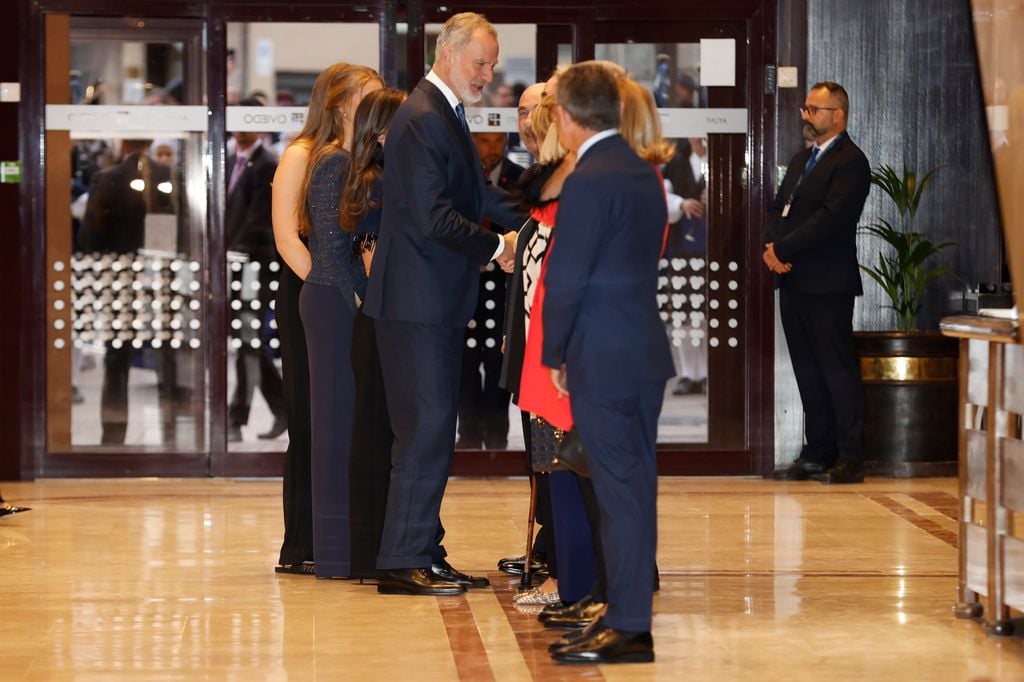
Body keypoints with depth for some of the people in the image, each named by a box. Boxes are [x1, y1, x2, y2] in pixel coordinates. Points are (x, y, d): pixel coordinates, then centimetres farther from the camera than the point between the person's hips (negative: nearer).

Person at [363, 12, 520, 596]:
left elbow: (478, 196, 17)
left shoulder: (446, 115, 17)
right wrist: (496, 247, -12)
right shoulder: (423, 119, -16)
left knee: (435, 427, 13)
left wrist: (532, 223, 2)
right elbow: (433, 217, -22)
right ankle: (404, 562, -4)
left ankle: (425, 553, 19)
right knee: (428, 425, -8)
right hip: (418, 301, -10)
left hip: (439, 301, 10)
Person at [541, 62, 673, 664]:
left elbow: (565, 280, -16)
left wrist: (556, 355, -3)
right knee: (636, 486, 12)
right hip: (646, 351, 9)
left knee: (621, 490, -5)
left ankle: (629, 628, -2)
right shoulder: (644, 173, 11)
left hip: (604, 362, -9)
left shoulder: (589, 181, -16)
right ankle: (631, 610, 20)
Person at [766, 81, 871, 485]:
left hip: (828, 284, -9)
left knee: (838, 370, -5)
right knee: (808, 372, 10)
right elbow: (778, 207, 17)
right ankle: (816, 455, 15)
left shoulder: (850, 162, -9)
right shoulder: (802, 159, 20)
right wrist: (771, 247, -4)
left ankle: (850, 458, -3)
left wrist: (782, 248, -15)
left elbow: (831, 217, -19)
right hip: (792, 281, 9)